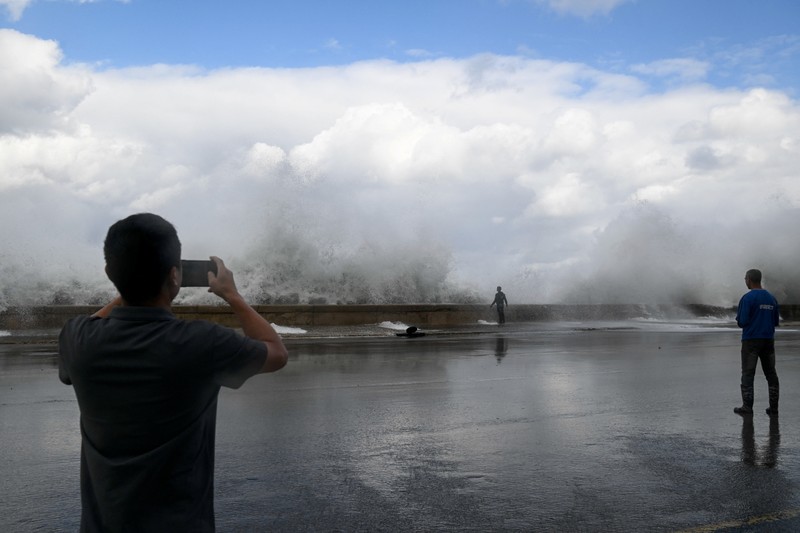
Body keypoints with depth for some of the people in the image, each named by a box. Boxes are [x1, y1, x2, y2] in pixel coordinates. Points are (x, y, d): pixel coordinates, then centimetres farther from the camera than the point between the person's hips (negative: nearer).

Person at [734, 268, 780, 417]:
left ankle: (747, 407, -1)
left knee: (748, 374, 0)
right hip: (768, 340, 5)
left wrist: (739, 321, 7)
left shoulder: (747, 298, -11)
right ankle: (773, 408, 9)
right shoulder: (771, 298, 9)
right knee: (771, 374, 9)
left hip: (751, 340, -5)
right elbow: (776, 321, 14)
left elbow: (742, 322, -15)